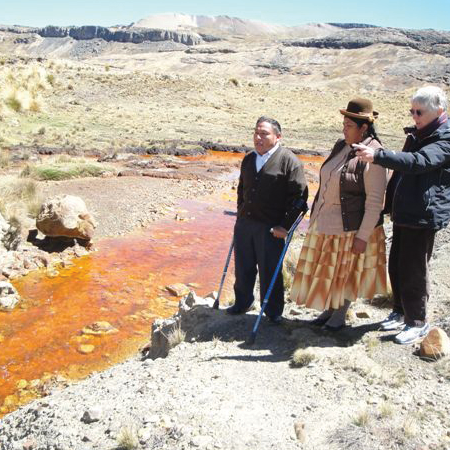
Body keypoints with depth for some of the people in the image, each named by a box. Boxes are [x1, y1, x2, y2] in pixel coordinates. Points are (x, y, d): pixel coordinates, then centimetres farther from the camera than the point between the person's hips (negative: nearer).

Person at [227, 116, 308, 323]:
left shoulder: (289, 161, -9)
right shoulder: (249, 159, 12)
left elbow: (299, 195, -12)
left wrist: (285, 226, -14)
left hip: (270, 228, -6)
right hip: (244, 224, 6)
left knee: (269, 272, 4)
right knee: (243, 268, 15)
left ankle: (273, 311, 22)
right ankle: (242, 303, 35)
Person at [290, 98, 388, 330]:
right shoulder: (340, 146, 5)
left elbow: (375, 201, -19)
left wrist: (363, 236, -18)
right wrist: (316, 211, 16)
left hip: (351, 226, -7)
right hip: (325, 222, 7)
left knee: (345, 271, 9)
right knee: (327, 268, 17)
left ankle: (340, 315, 28)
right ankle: (328, 309, 35)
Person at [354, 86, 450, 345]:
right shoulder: (416, 135, 14)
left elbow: (418, 162, -31)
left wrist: (377, 156, -39)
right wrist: (391, 204, 21)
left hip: (424, 216, -8)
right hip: (404, 212, 9)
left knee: (414, 270, -1)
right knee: (396, 265, 15)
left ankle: (417, 322, 15)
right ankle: (401, 312, 33)